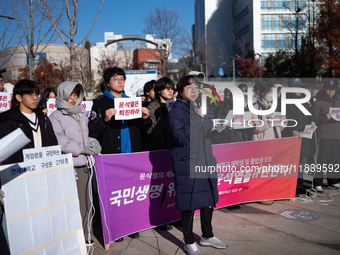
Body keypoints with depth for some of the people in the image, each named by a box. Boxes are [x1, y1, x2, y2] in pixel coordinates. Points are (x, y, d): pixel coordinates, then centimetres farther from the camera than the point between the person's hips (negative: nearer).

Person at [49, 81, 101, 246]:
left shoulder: (82, 115, 17)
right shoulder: (56, 117, 0)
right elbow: (61, 142, -11)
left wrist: (93, 143, 0)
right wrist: (82, 148, -18)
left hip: (85, 166, 5)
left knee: (86, 203, 9)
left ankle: (86, 236, 21)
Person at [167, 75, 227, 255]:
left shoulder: (200, 108, 11)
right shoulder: (176, 112, -11)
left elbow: (208, 128, 7)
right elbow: (181, 137, -21)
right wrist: (197, 117, -19)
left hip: (205, 160, 7)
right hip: (187, 163, -7)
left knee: (209, 199, 16)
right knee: (189, 204, 2)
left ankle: (207, 236, 36)